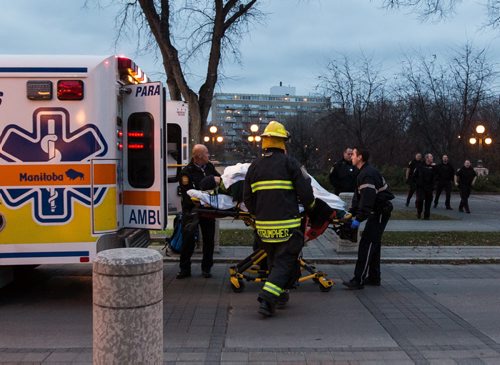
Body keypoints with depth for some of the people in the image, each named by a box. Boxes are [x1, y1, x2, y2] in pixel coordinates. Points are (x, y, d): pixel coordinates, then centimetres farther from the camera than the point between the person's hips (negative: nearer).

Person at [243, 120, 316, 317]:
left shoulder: (255, 165, 8)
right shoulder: (289, 162, -5)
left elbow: (247, 198, 11)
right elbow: (305, 191, -7)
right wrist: (309, 205, 15)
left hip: (263, 225, 5)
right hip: (287, 224, -5)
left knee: (273, 259, 21)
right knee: (284, 262, 1)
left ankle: (280, 295, 28)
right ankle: (268, 297, -13)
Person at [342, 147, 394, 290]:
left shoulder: (368, 175, -21)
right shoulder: (364, 173, 14)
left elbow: (367, 200, -28)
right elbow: (358, 196, 17)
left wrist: (359, 219, -27)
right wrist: (352, 212, 9)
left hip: (380, 213, -11)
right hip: (378, 212, 11)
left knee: (366, 244, -11)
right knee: (373, 244, 15)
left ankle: (358, 280, -10)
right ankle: (373, 278, 24)